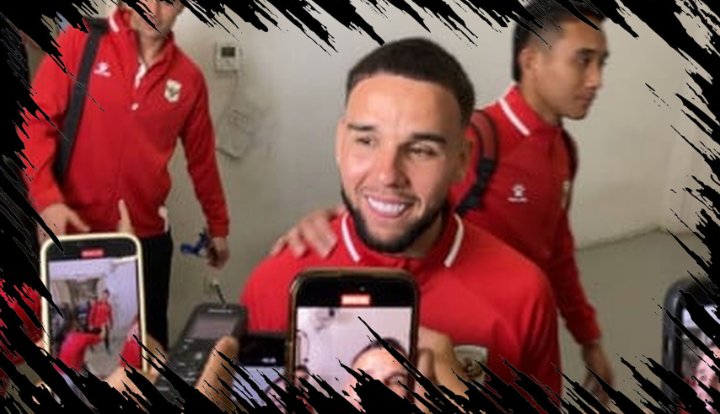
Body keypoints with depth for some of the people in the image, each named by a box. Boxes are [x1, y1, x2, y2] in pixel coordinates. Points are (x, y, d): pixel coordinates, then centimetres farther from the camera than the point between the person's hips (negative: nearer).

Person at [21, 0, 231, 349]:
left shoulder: (188, 78, 3)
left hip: (148, 236, 2)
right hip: (76, 230, -2)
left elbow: (201, 157, 13)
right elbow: (35, 121, -10)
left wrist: (218, 226, 20)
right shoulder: (80, 43, -5)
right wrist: (47, 198, -23)